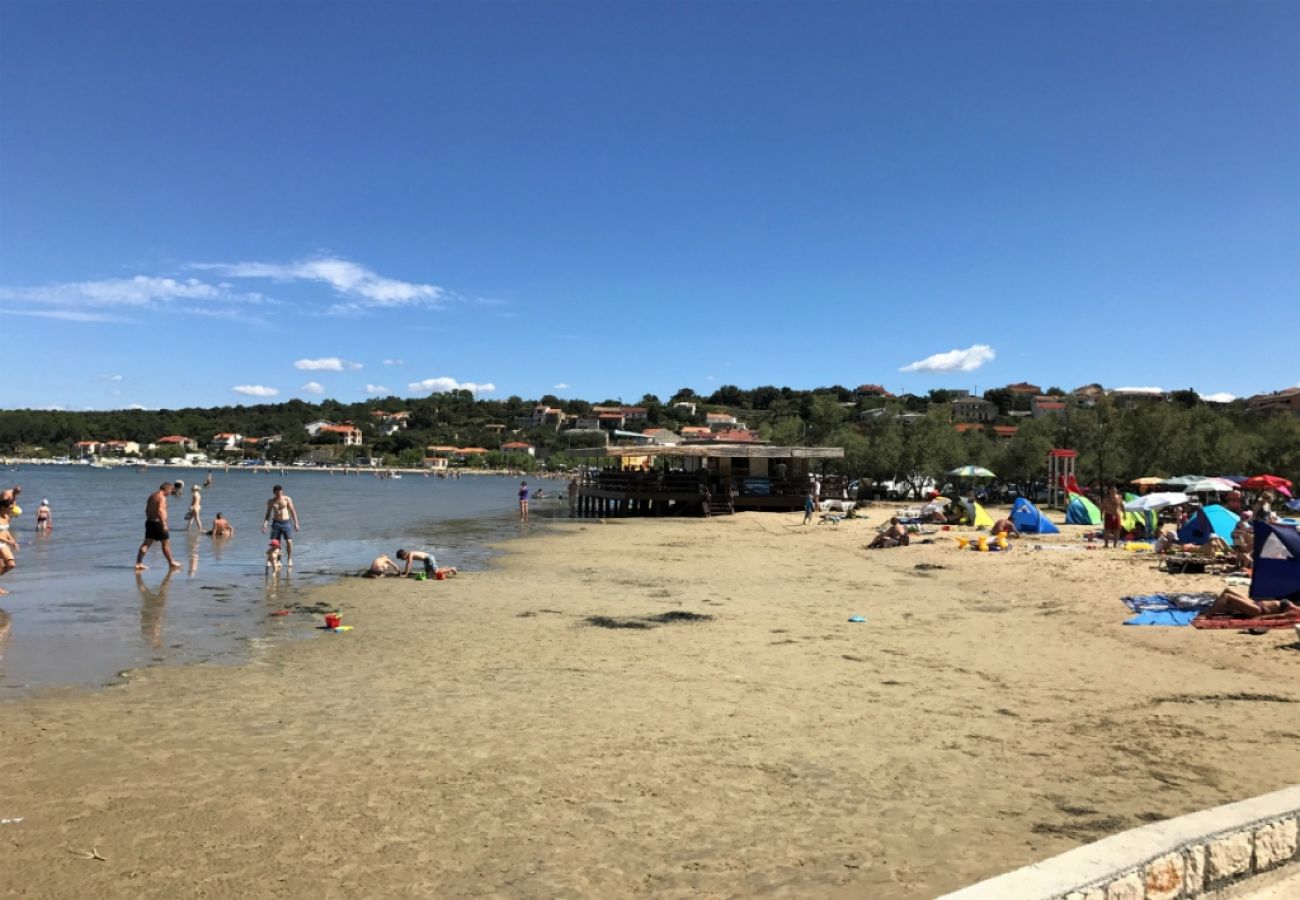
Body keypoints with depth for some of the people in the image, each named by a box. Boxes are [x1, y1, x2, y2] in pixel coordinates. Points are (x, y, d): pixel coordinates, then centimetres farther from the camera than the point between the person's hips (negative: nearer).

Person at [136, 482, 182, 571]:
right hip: (158, 523, -9)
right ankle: (171, 563, 13)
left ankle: (138, 563, 2)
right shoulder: (162, 498, -16)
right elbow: (160, 511, -25)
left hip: (149, 522, 9)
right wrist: (164, 524, -23)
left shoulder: (152, 496, 14)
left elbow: (147, 510, 19)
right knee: (166, 543, 3)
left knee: (147, 543, 7)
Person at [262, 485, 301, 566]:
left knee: (289, 541, -11)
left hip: (286, 522, -2)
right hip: (276, 523, 2)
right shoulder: (270, 502, 5)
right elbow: (268, 514, 11)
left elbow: (292, 511, 2)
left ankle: (289, 559, 8)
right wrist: (265, 524, -2)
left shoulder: (287, 499, -2)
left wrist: (296, 523, -1)